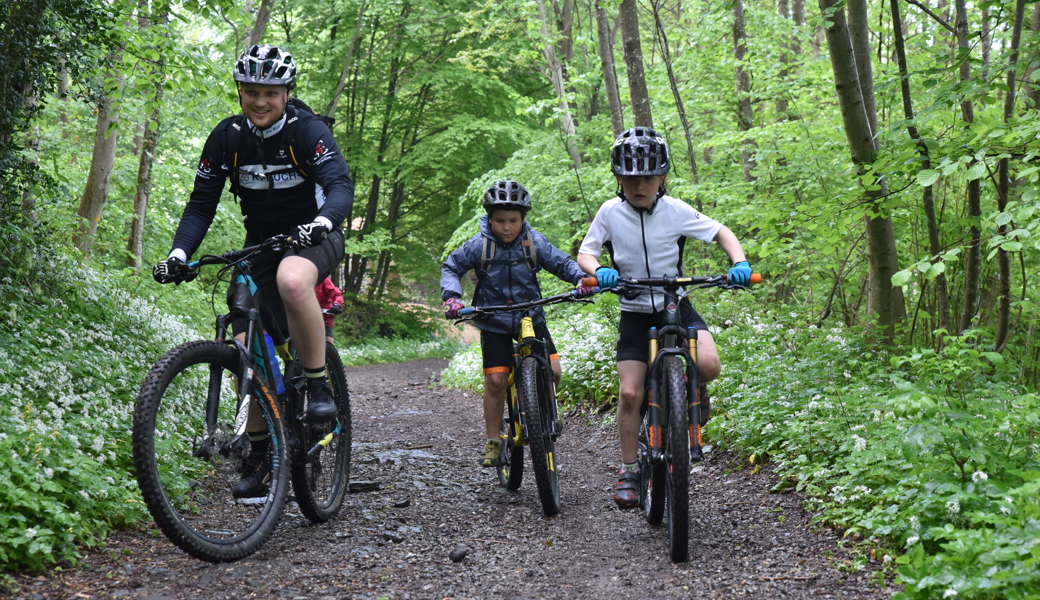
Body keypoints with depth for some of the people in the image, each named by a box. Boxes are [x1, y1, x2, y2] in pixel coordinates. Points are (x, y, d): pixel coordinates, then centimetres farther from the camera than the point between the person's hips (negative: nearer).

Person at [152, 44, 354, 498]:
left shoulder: (307, 130, -15)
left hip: (313, 238, -4)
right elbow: (201, 203, -3)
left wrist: (321, 221, -50)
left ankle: (318, 384, -23)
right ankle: (260, 451, 10)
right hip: (260, 242, 4)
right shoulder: (227, 137, -4)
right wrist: (178, 253, -19)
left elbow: (341, 185, -28)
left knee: (292, 280, -40)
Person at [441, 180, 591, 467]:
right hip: (494, 322, -1)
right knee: (496, 380, -7)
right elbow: (451, 267, -1)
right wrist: (451, 296, -17)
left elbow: (562, 262, 0)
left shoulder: (534, 242, -7)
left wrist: (581, 278, -19)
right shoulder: (479, 245, -10)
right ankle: (494, 442, 8)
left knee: (550, 369, -11)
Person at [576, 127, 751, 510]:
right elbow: (585, 253, 0)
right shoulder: (610, 212, -7)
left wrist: (739, 263, -16)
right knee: (629, 392, -9)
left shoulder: (675, 210, -8)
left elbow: (720, 232, 2)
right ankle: (629, 470, 7)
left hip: (677, 306, 0)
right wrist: (598, 271, -23)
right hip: (635, 313, 0)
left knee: (709, 365, -25)